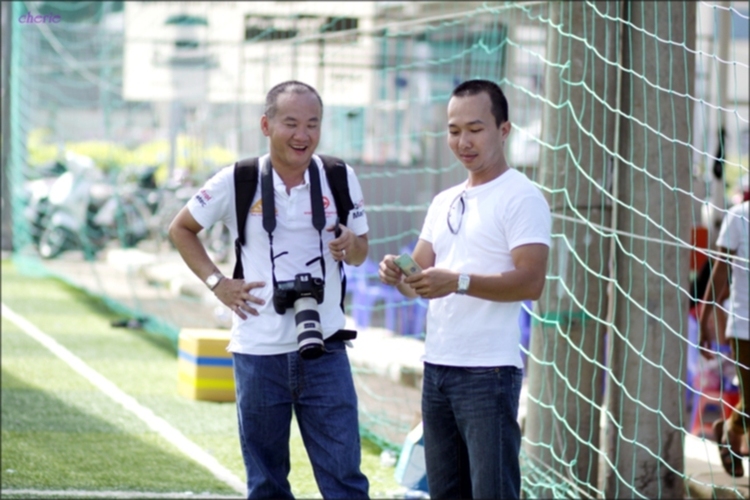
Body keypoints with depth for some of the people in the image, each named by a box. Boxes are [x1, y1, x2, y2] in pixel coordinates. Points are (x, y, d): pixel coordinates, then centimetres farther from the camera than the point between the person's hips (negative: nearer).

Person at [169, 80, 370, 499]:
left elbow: (361, 250, 11)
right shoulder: (237, 182, -4)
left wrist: (352, 248, -13)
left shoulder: (340, 178, 0)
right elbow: (181, 230, 9)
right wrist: (217, 283, -3)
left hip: (324, 348, 0)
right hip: (259, 351, 0)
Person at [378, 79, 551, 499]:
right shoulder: (445, 202, 17)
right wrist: (399, 276, -9)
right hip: (436, 367, 8)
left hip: (489, 372, -8)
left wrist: (460, 282, -29)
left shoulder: (522, 198, -7)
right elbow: (419, 278, 14)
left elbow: (531, 282, -17)